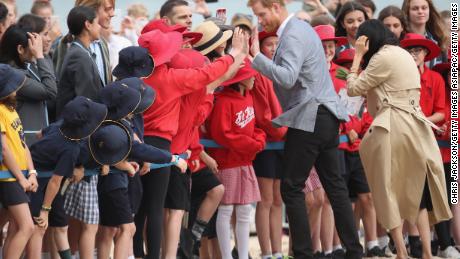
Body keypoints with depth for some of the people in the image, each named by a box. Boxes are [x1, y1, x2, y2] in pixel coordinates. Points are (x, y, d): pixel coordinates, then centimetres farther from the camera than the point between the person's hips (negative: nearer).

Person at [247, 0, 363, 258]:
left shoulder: (293, 36, -15)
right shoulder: (301, 28, 16)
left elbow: (287, 77, -27)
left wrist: (256, 57, -25)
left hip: (309, 119, -10)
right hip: (326, 117, 10)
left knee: (292, 188, -5)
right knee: (335, 185, 11)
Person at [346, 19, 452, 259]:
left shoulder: (383, 57, -8)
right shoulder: (402, 54, 19)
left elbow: (353, 89, -4)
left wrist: (358, 56, 3)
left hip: (394, 130, -8)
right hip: (414, 128, 8)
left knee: (391, 193, 1)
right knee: (415, 192, 10)